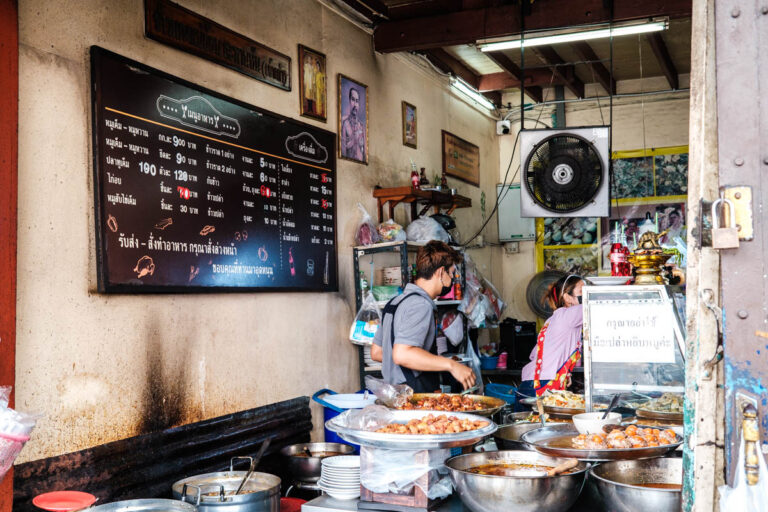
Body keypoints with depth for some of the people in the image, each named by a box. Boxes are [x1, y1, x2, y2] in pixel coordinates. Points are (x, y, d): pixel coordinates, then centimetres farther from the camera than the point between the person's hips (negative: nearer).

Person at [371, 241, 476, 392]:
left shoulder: (396, 301, 17)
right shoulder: (421, 305, -12)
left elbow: (376, 352, 23)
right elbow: (402, 354, -25)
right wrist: (451, 365, -21)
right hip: (416, 397, -10)